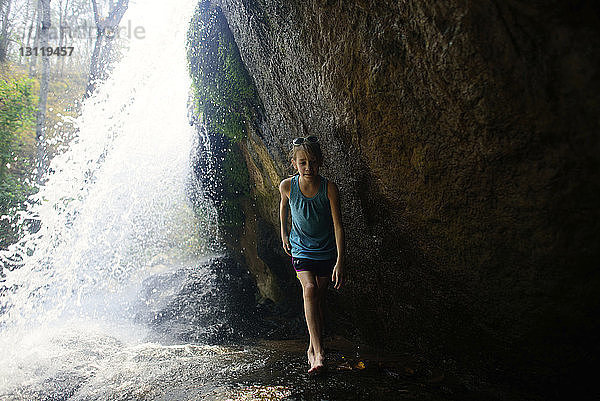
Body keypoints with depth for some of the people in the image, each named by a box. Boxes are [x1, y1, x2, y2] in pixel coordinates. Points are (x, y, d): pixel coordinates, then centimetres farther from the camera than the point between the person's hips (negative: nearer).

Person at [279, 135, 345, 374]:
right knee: (309, 290, -22)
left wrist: (340, 262, -24)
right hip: (301, 248, 0)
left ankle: (312, 349, 24)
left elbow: (338, 225, -19)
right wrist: (284, 234, 18)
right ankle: (319, 353, -22)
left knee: (319, 299, 7)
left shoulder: (329, 188, -19)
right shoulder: (287, 186, -14)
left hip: (326, 251, 1)